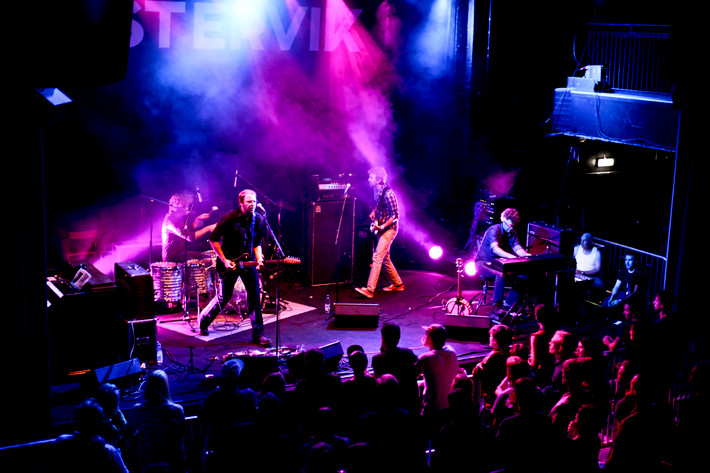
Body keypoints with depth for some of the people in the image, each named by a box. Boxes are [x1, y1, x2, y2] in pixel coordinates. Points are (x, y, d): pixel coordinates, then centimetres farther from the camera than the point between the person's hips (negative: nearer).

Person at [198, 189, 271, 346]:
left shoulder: (258, 219, -1)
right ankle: (204, 322, 30)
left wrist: (258, 259, -6)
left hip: (248, 262, 4)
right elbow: (213, 239, -8)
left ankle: (258, 334, 5)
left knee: (255, 297, -2)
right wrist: (224, 260, -13)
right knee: (224, 297, 5)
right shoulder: (229, 218, -15)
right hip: (229, 262, -4)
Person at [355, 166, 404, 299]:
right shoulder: (376, 190, 4)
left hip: (389, 228, -9)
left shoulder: (388, 194, -22)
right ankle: (397, 284, 30)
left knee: (377, 257, -16)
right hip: (381, 228, 9)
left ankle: (370, 290, -20)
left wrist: (382, 226, -25)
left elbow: (395, 215, -20)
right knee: (385, 258, 16)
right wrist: (373, 212, 7)